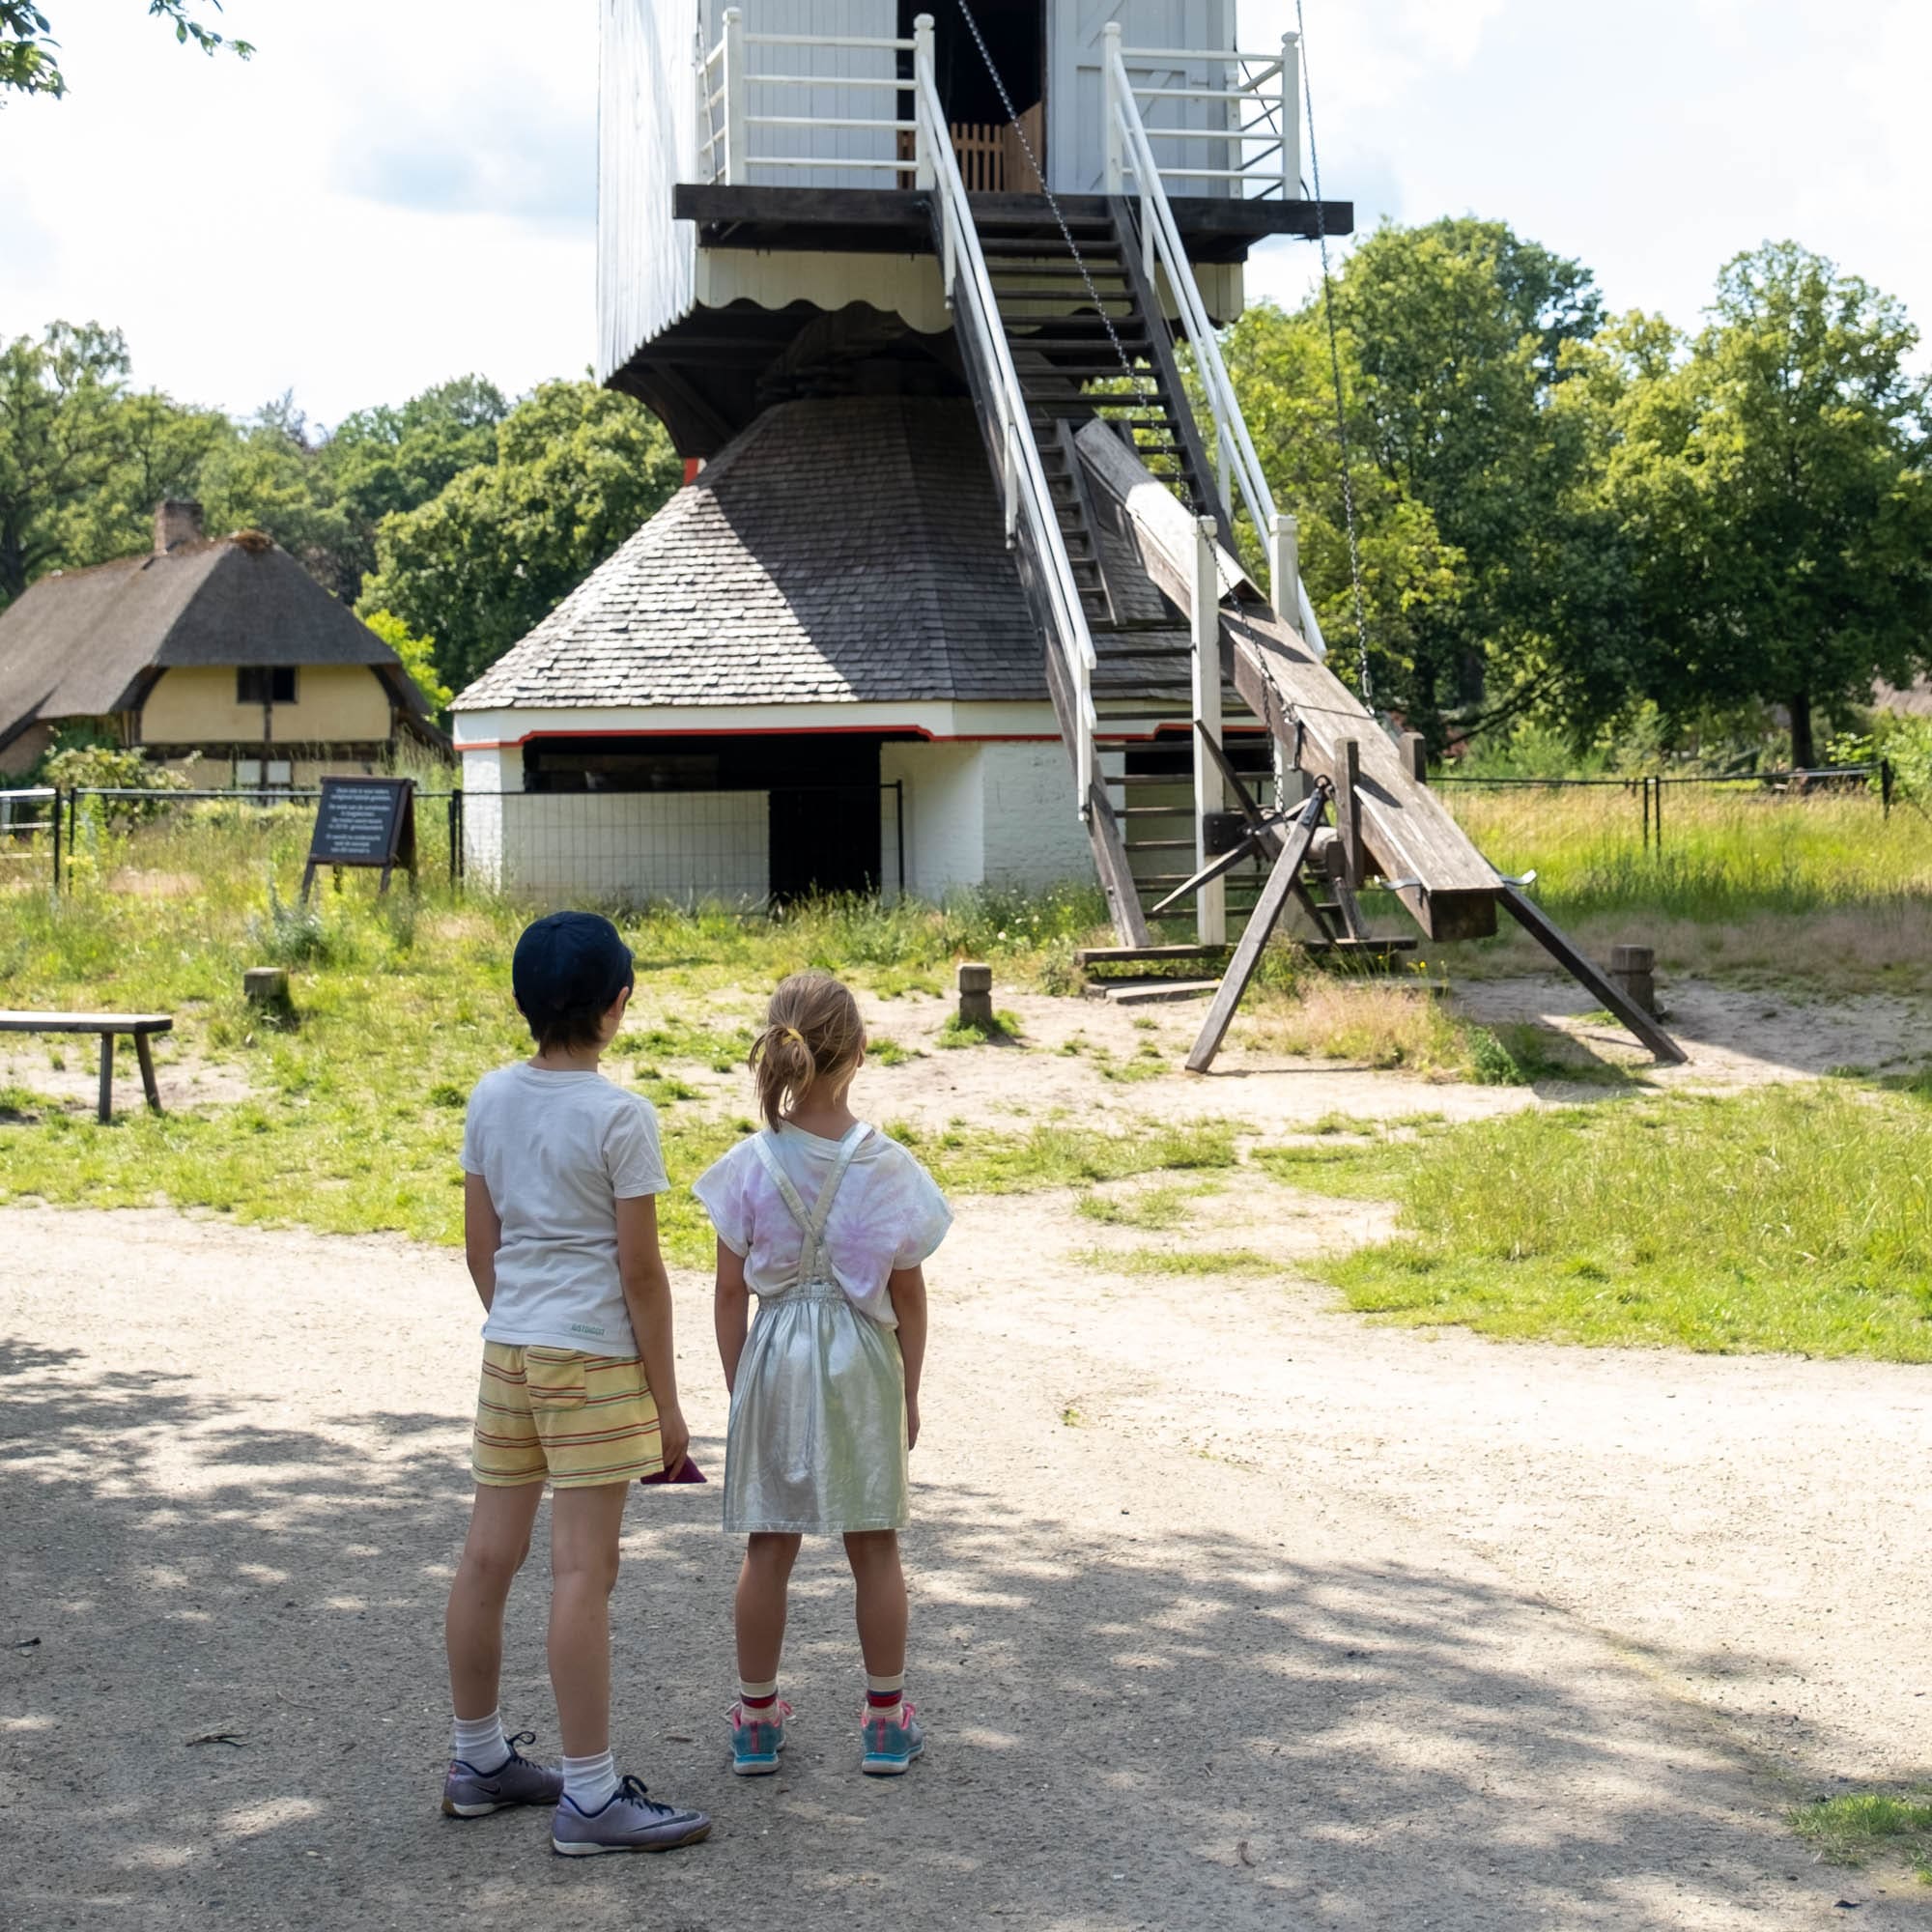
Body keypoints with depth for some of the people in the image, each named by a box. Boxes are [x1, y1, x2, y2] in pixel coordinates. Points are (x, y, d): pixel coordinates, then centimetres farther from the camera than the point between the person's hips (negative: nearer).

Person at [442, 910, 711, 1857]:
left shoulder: (490, 1099, 5)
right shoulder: (619, 1116, -13)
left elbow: (480, 1246, 10)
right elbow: (640, 1270, -12)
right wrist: (666, 1400, -5)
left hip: (508, 1351, 7)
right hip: (593, 1359, -7)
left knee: (488, 1557, 13)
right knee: (583, 1570, -4)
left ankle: (479, 1760, 27)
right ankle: (589, 1796, 1)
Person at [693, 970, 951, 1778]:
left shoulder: (750, 1166, -9)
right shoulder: (886, 1165, -9)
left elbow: (731, 1293, -4)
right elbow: (907, 1294, -2)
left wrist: (739, 1388, 8)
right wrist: (909, 1391, 9)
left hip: (774, 1358, 1)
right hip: (863, 1361, 0)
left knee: (768, 1548, 10)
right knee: (875, 1546, 10)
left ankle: (757, 1721, 19)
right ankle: (886, 1721, 17)